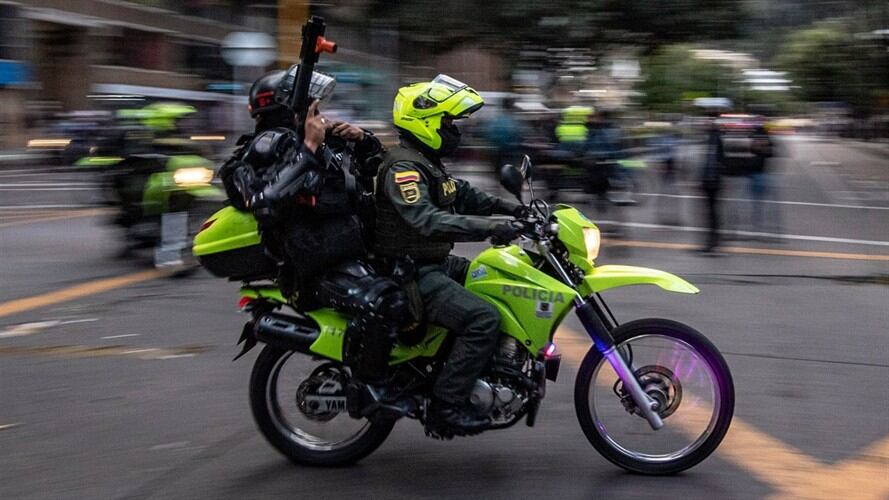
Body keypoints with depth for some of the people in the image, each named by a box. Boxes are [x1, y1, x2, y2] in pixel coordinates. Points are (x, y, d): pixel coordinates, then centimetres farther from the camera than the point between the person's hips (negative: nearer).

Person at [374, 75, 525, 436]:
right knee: (483, 319, -24)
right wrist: (490, 228, -39)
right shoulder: (402, 168, -20)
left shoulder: (426, 162, 14)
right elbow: (428, 221, -34)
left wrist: (510, 209, 9)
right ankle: (445, 407, -19)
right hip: (412, 275, -11)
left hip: (435, 264, 11)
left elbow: (462, 195, 23)